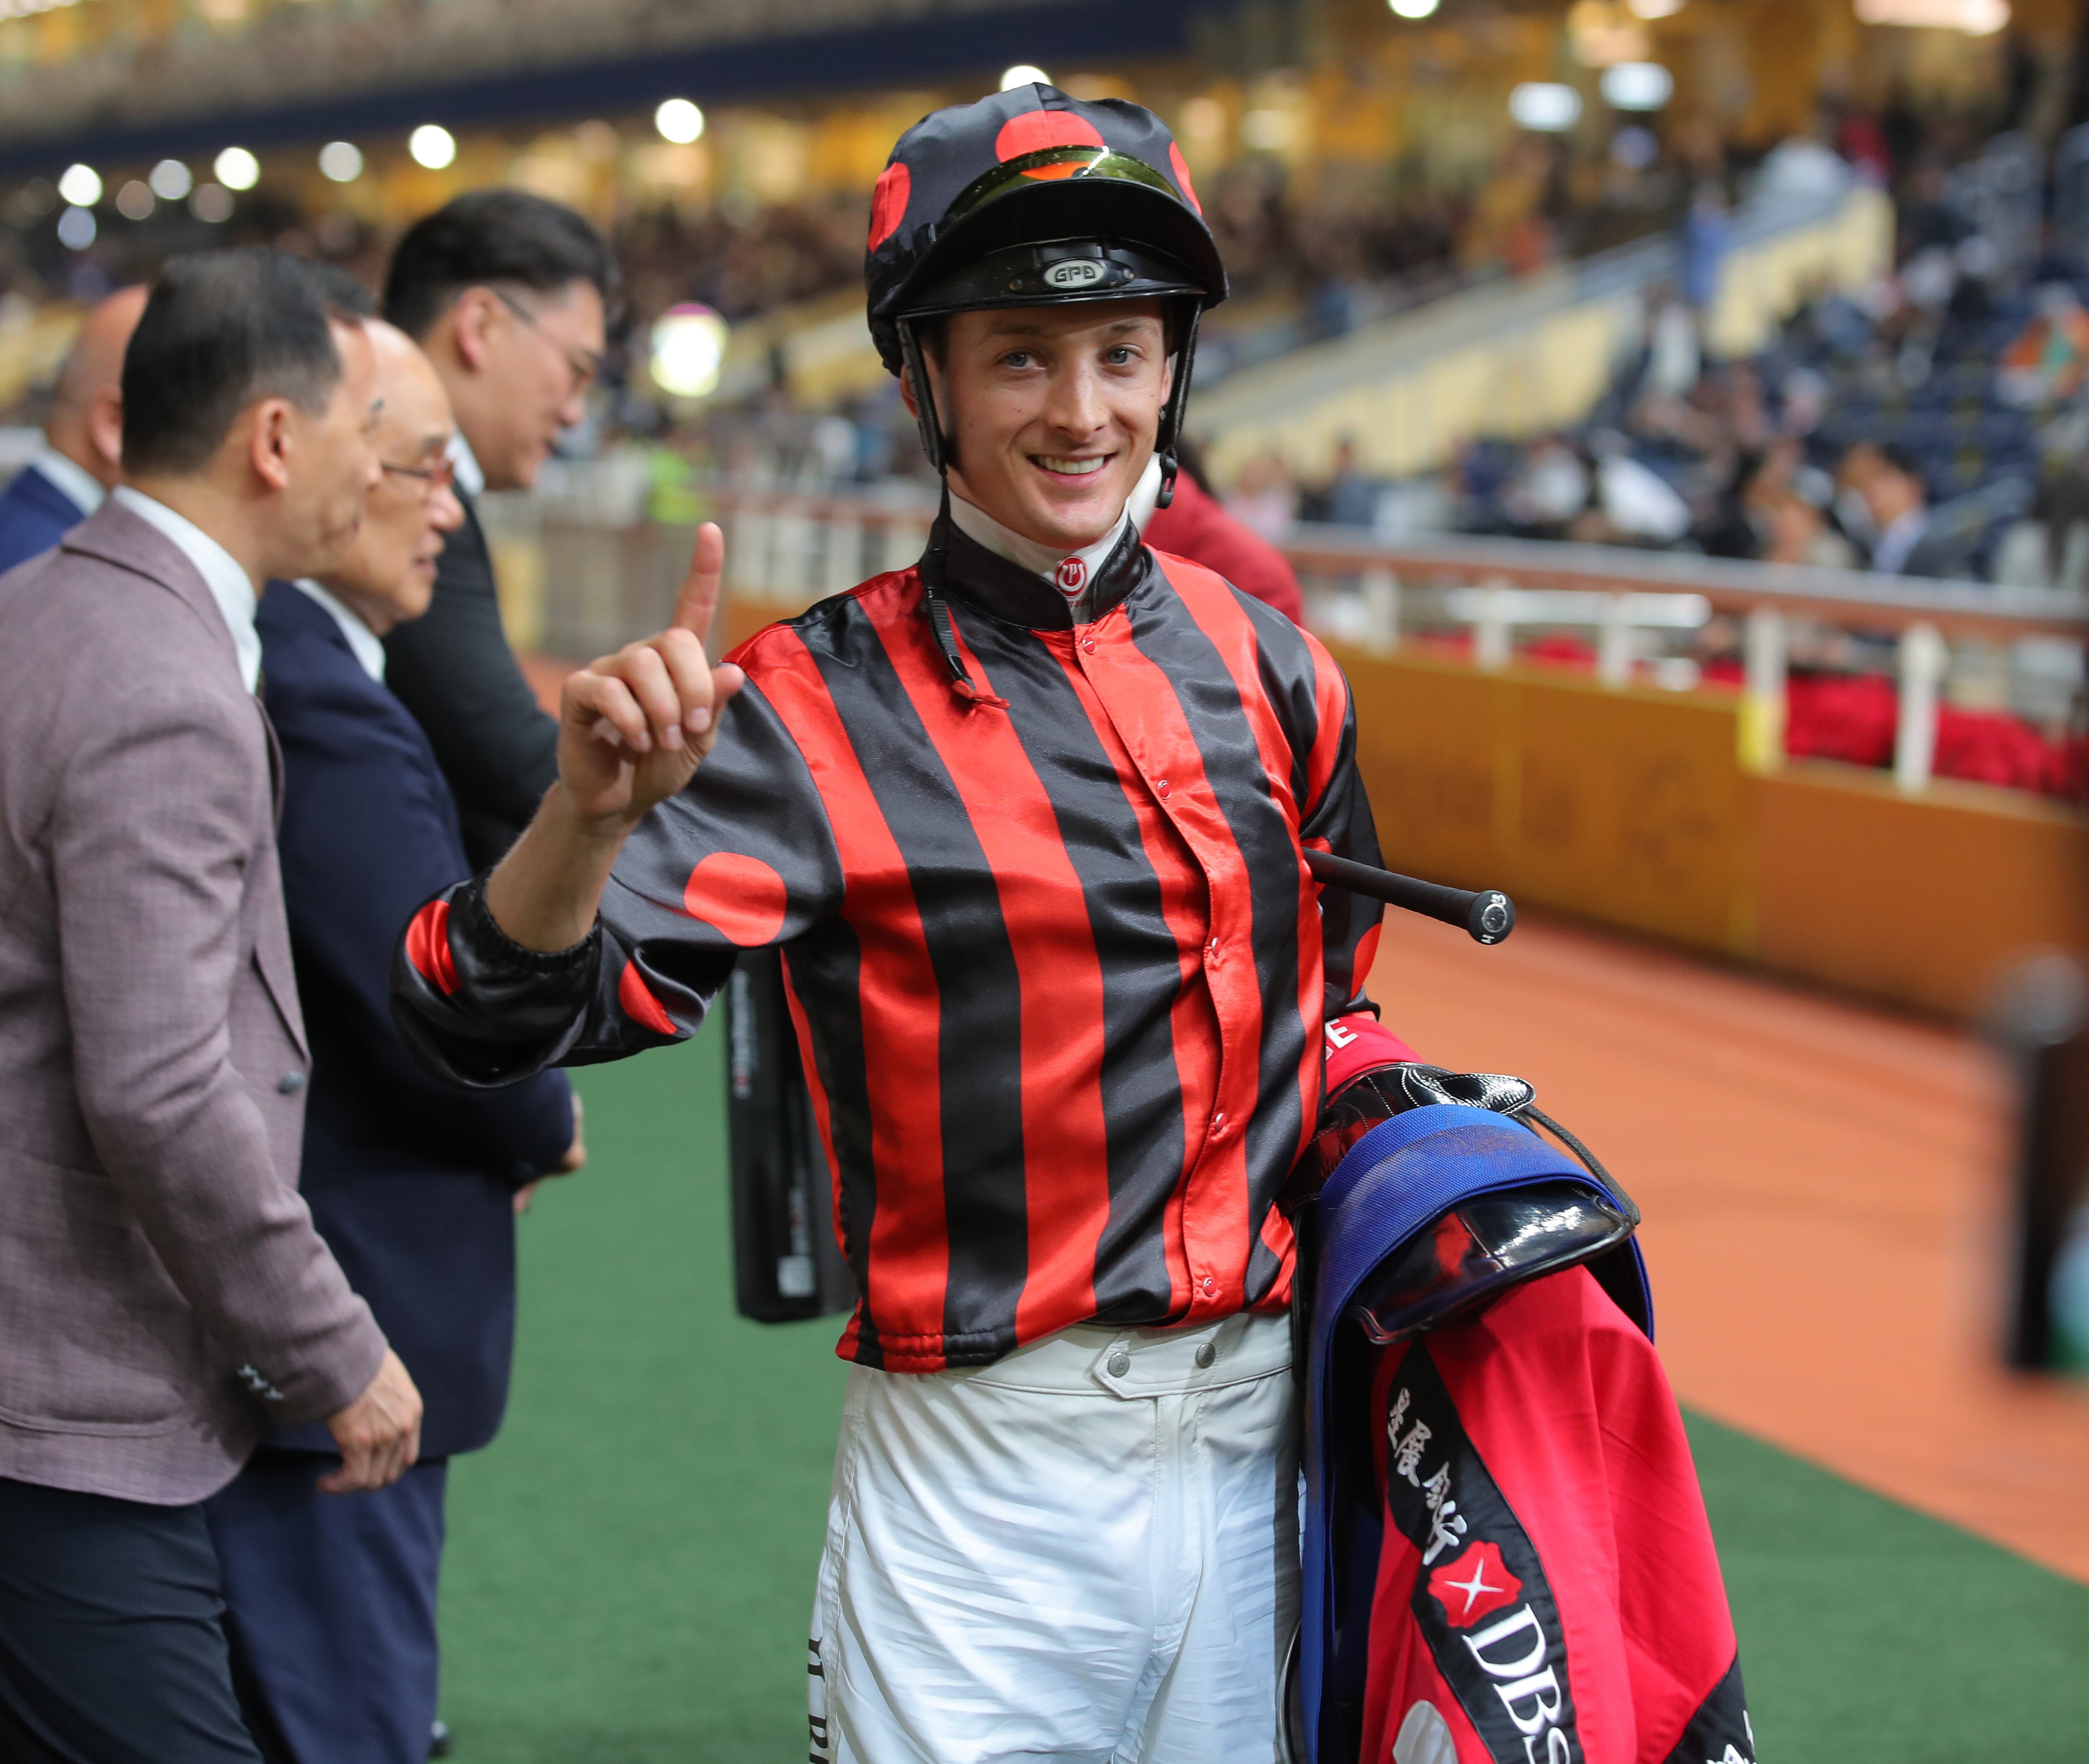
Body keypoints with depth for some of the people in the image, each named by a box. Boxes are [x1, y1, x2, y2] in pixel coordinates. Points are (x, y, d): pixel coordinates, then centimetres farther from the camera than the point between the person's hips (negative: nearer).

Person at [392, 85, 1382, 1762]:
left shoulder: (1267, 665, 5)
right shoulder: (823, 707, -11)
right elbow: (504, 1022, -22)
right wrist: (588, 812, -39)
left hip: (1251, 1423, 5)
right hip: (986, 1468, -4)